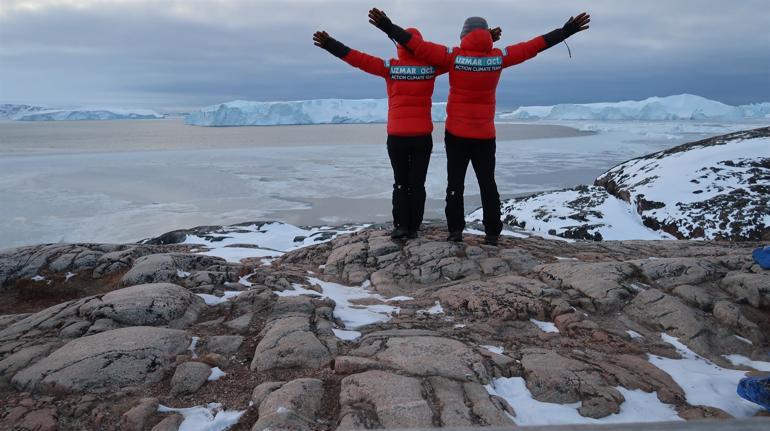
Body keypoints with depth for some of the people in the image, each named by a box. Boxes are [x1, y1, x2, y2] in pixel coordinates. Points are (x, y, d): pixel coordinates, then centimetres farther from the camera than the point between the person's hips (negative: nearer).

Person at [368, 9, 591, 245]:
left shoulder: (453, 56, -9)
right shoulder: (498, 57, -3)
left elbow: (419, 46, -10)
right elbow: (533, 46, 3)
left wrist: (388, 27, -4)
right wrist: (567, 31, 12)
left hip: (456, 133, -2)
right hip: (485, 134, 2)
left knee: (455, 183, 7)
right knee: (488, 184, 10)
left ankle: (455, 230, 7)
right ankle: (492, 233, 11)